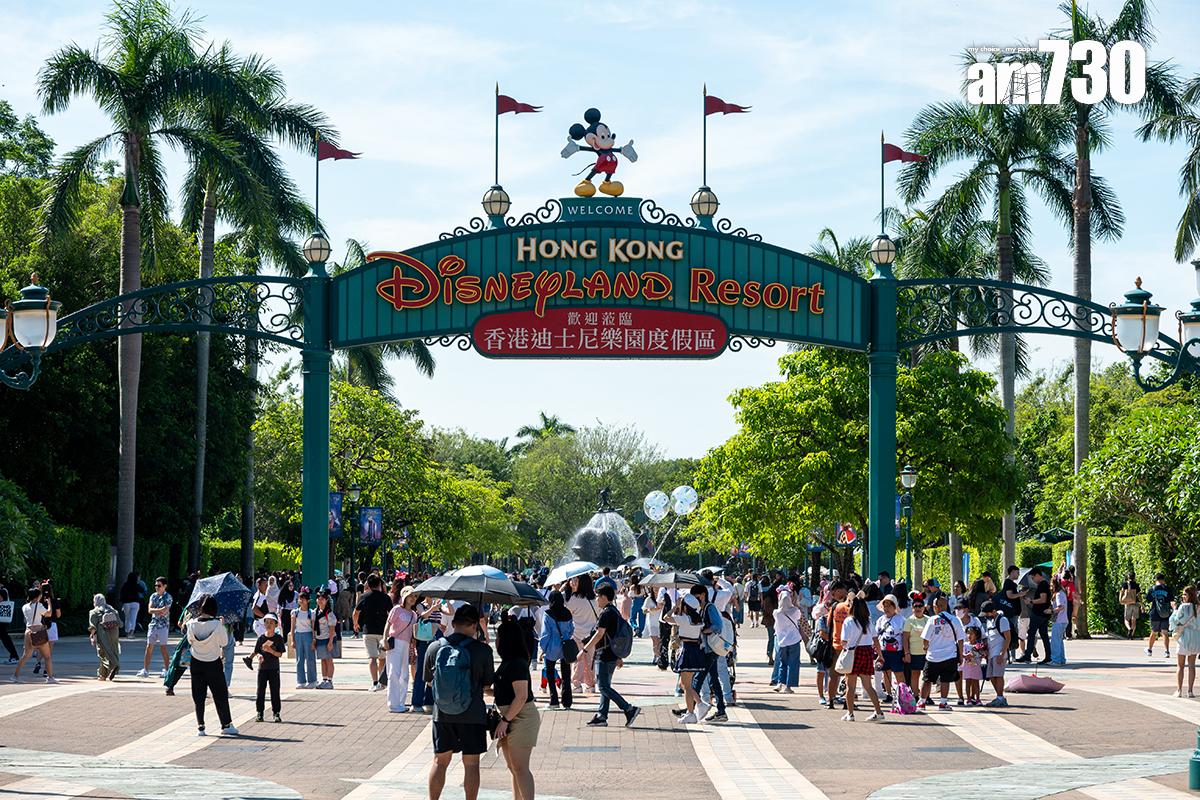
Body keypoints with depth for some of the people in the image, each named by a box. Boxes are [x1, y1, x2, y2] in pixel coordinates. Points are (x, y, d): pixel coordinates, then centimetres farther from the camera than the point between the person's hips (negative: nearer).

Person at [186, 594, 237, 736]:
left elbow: (190, 640, 5)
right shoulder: (217, 624, -17)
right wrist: (223, 626, 4)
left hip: (197, 663, 2)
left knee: (198, 696, 10)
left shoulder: (192, 624, -9)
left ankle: (200, 726, 8)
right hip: (213, 663, -2)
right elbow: (224, 642, -6)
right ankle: (226, 725, 11)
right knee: (220, 695, 9)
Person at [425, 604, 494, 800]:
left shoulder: (434, 648, -4)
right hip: (472, 715, -3)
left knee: (440, 761, 15)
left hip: (442, 715, 3)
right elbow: (488, 682, -2)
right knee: (471, 764, 8)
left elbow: (429, 680, 10)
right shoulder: (482, 650, -12)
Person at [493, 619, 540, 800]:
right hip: (510, 718, 10)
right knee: (513, 768, 13)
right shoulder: (508, 663, 13)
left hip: (521, 718, -10)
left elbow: (521, 696, -23)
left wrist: (505, 720, -19)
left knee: (520, 768, -12)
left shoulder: (517, 664, -18)